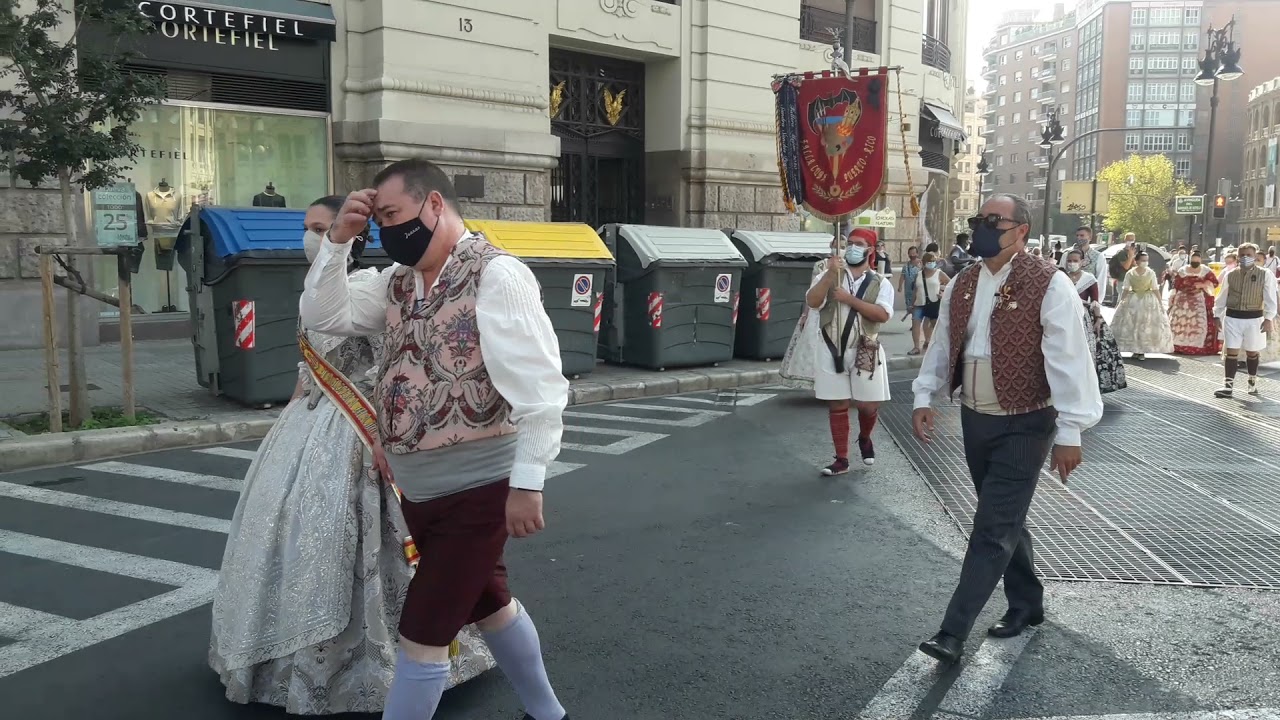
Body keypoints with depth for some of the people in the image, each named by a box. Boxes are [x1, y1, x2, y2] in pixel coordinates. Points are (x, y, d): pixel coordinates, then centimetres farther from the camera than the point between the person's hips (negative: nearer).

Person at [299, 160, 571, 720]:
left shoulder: (495, 275, -18)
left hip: (477, 489, -9)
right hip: (419, 490, 9)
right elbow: (323, 316, 8)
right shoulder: (399, 281, 8)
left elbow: (539, 388, -23)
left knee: (422, 635, -3)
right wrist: (338, 239, -4)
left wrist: (527, 483, -25)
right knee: (488, 603, 23)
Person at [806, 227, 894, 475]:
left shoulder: (880, 283, 3)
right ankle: (842, 460, 14)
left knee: (868, 405, 3)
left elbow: (883, 314, -14)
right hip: (832, 351, 1)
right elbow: (812, 302, -11)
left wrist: (850, 299, -17)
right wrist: (830, 274, -20)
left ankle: (864, 438, 36)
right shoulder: (829, 276, 6)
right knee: (837, 406, 5)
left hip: (865, 353, 0)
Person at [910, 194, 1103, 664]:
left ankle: (953, 633, -4)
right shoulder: (961, 286, 6)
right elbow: (942, 347, 15)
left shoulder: (1048, 286, -15)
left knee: (993, 529, -6)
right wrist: (924, 398, 5)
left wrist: (1069, 432, -18)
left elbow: (1068, 360, -16)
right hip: (974, 420, 7)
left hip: (1023, 426, -7)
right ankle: (1027, 605, 36)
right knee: (1005, 521, 18)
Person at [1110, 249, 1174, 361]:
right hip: (1133, 301, 0)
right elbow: (1126, 289, 3)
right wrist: (1121, 301, -3)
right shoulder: (1130, 273, -1)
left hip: (1149, 301, 0)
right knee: (1131, 325, -2)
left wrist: (1161, 303, -1)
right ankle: (1135, 350, 8)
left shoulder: (1151, 273, -1)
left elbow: (1155, 290, 2)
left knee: (1147, 326, -1)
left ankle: (1142, 351, 6)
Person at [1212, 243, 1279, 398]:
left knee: (1252, 352, 13)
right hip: (1232, 318, 1)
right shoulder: (1230, 275, 2)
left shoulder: (1266, 275, -5)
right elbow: (1222, 296, 10)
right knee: (1231, 351, -1)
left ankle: (1252, 382, 31)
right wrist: (1217, 315, 9)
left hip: (1254, 319, -1)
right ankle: (1228, 385, 1)